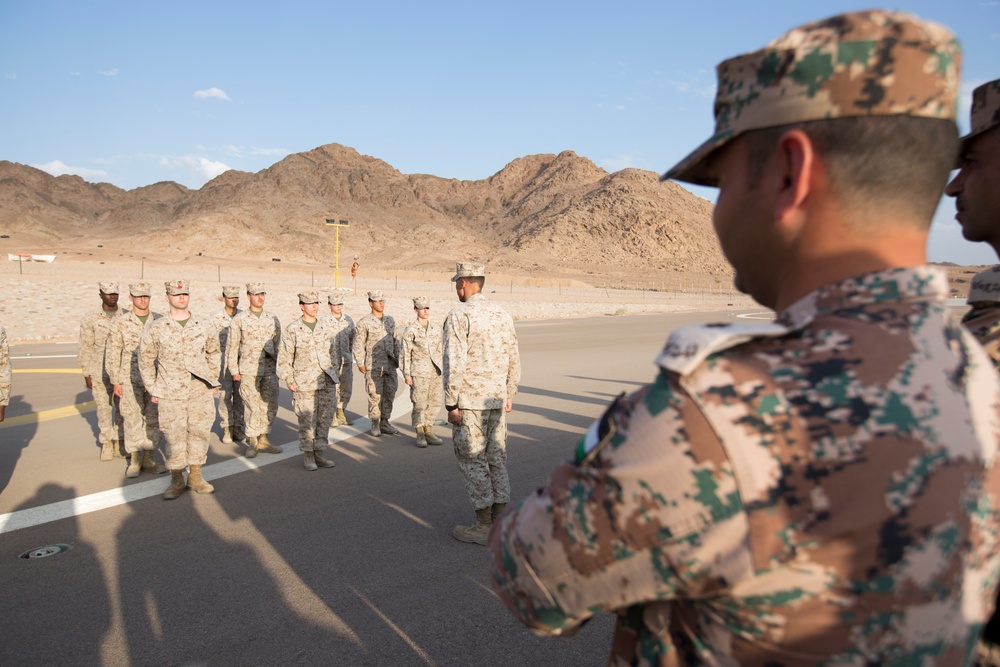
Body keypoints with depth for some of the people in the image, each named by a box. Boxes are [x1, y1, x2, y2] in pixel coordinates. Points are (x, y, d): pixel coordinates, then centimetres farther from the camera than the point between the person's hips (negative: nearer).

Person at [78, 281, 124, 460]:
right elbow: (85, 349, 5)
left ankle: (119, 442, 15)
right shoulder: (90, 320, 2)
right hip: (100, 373, 0)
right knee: (103, 408, 3)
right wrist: (87, 374, 3)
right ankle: (106, 443, 15)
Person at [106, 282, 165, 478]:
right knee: (132, 419, 2)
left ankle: (149, 457, 17)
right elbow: (113, 353, 2)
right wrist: (115, 381, -2)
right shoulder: (121, 322, 1)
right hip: (130, 379, -1)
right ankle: (134, 458, 13)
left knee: (153, 419, 6)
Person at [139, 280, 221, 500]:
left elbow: (214, 354, 16)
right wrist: (152, 389, 2)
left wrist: (213, 382, 11)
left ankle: (195, 475, 20)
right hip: (170, 393, -2)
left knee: (200, 432, 7)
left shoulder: (204, 327, 5)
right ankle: (177, 479, 14)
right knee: (174, 436, 1)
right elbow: (145, 359, 5)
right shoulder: (155, 328, -1)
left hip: (201, 392, 2)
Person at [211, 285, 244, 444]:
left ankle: (237, 427, 14)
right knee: (225, 396, 1)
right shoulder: (217, 318, 0)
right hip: (224, 361, -1)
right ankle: (227, 429, 10)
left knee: (240, 395, 4)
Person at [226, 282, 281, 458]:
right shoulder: (239, 319, 0)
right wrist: (234, 370, -1)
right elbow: (231, 346, 2)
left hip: (270, 370, 3)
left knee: (270, 406, 6)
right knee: (252, 407, -3)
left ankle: (263, 439, 21)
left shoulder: (273, 320, 9)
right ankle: (252, 442, 10)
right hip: (249, 371, -3)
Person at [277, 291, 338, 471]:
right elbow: (284, 357, -2)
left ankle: (319, 453, 19)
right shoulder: (292, 330, -2)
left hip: (328, 383, 4)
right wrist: (289, 380, -7)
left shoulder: (325, 328, 10)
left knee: (325, 419, 7)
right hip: (304, 384, -4)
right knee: (307, 421, 0)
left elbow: (334, 351, 19)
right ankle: (307, 455, 14)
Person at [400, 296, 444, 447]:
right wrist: (407, 375, -6)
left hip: (435, 372, 5)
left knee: (435, 402, 6)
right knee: (420, 404, -1)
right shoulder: (410, 331, -5)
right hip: (419, 373, -5)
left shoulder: (436, 330, 11)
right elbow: (405, 354, -4)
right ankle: (420, 434, 12)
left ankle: (428, 431, 20)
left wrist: (442, 369, 15)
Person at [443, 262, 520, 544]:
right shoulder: (503, 315, 8)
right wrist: (509, 394, 20)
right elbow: (514, 359, 12)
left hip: (469, 402, -6)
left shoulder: (459, 315, -13)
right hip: (496, 399, 7)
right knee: (497, 458, 13)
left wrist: (451, 404, -12)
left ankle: (484, 527, 9)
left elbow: (454, 364, -18)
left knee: (472, 461, 3)